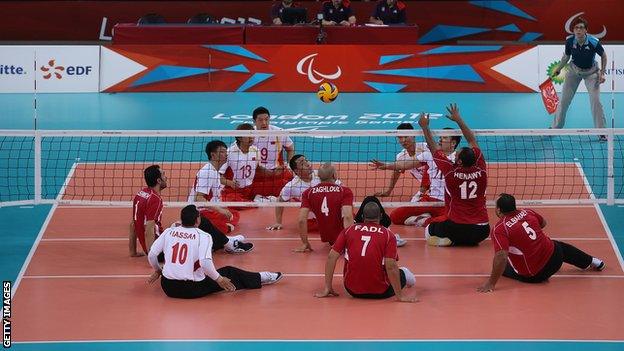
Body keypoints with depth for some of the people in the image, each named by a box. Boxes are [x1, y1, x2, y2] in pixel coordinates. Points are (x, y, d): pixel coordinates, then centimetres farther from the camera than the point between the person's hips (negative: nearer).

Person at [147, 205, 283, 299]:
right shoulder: (203, 236, -7)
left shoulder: (169, 232, 4)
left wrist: (157, 270, 21)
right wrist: (219, 279, -6)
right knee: (229, 272, 16)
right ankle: (260, 278, 29)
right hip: (193, 290, -3)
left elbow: (151, 255, 2)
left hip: (168, 288, 3)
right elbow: (205, 262, -21)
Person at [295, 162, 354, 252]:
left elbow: (301, 220, -8)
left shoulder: (308, 193, 0)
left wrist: (305, 243, 1)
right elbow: (347, 217, -23)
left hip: (326, 238, 5)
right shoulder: (345, 191, -10)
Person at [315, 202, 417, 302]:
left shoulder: (348, 230, 3)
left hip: (353, 291, 2)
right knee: (401, 273, 29)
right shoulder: (388, 234, -5)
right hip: (379, 293, -2)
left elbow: (331, 257, -1)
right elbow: (391, 267, -14)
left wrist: (327, 289, 3)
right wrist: (400, 296, -8)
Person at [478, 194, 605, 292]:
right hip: (555, 257, 5)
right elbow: (543, 223, 20)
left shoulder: (499, 229, -20)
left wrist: (491, 284, -26)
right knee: (560, 246, 40)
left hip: (534, 275, -5)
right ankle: (591, 262, 56)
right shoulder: (527, 212, -1)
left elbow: (501, 257, -29)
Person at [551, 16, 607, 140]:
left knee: (595, 100, -11)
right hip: (574, 70, 2)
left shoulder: (594, 42, -28)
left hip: (591, 72, -2)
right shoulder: (569, 41, -21)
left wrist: (602, 73, -13)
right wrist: (558, 69, -4)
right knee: (564, 99, 4)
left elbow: (603, 56, -9)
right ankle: (555, 127, 21)